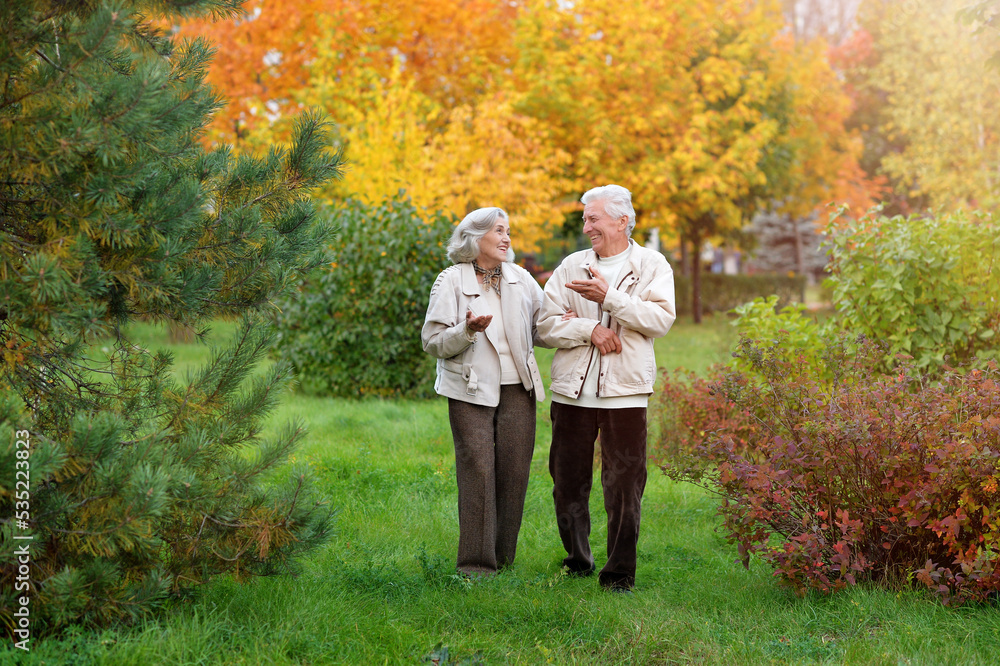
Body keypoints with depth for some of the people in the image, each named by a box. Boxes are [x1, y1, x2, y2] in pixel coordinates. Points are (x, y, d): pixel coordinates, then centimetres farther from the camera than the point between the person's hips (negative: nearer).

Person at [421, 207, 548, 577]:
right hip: (471, 390, -4)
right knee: (478, 470, -10)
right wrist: (467, 331, -22)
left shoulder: (521, 280, 11)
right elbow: (432, 341, -5)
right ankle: (476, 562, -4)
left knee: (515, 470, 0)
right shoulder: (451, 281, -1)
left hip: (516, 387, 4)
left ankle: (503, 557, 12)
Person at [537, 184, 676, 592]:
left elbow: (662, 318, -11)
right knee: (568, 481, 9)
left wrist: (609, 297, -17)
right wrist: (589, 330, -12)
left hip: (624, 392, -3)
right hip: (572, 390, 3)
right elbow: (546, 326, 2)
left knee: (624, 486, -3)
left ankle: (619, 573, 7)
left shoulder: (651, 265, 5)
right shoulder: (571, 267, 11)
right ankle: (578, 562, 26)